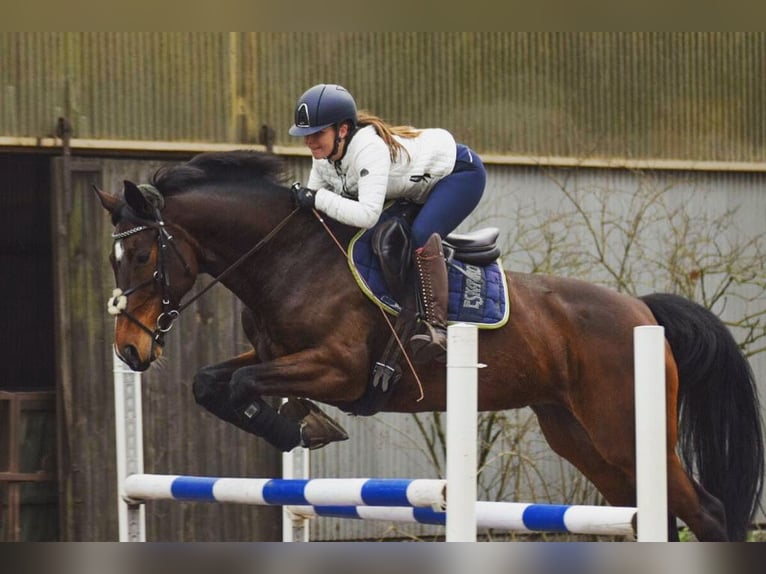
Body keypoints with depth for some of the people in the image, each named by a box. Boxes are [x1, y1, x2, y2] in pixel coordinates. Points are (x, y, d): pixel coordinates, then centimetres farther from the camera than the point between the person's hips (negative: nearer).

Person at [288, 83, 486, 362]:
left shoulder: (369, 148, -38)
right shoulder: (324, 156, -11)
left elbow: (367, 214, -46)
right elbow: (314, 199, -4)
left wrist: (317, 198, -42)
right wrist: (299, 199, -25)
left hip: (461, 172, -10)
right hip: (421, 189, 10)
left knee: (421, 235, -30)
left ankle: (436, 328, -32)